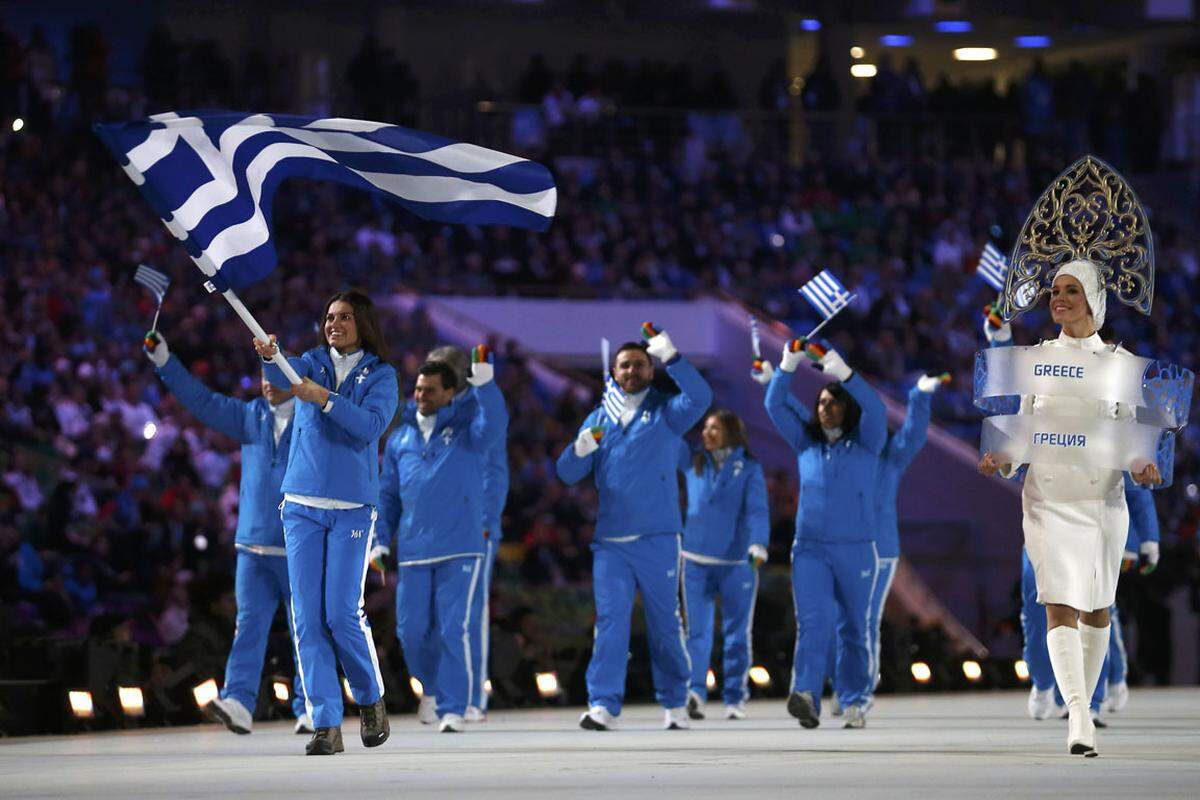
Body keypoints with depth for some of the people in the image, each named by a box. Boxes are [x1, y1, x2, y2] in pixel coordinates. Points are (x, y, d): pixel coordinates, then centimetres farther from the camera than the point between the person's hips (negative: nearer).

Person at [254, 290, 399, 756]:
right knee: (307, 616, -3)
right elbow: (283, 373, -15)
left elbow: (373, 424, -16)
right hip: (302, 504, 3)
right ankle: (326, 725, -1)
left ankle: (371, 700, 16)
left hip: (352, 507, -3)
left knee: (342, 612, -9)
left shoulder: (380, 375, 2)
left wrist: (325, 398, -27)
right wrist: (269, 355, -38)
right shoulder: (313, 364, 8)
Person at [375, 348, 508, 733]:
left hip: (460, 548, -4)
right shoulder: (401, 436, 14)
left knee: (454, 629, -10)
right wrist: (382, 540, 10)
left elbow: (494, 426, -21)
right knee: (412, 630, 6)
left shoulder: (467, 426, 3)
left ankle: (453, 708, -5)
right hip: (414, 552, 4)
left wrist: (484, 382, -34)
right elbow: (388, 494, 18)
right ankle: (433, 687, 31)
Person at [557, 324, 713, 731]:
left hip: (658, 540, -2)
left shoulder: (666, 412, 6)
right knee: (610, 620, -8)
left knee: (664, 622, 4)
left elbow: (700, 398, -17)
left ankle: (674, 702, 17)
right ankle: (603, 705, -14)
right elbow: (567, 474, 11)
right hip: (610, 541, 2)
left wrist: (671, 357, -26)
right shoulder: (599, 418, 15)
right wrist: (580, 449, -11)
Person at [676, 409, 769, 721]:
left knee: (738, 631, 5)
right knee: (697, 628, -10)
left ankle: (735, 698, 12)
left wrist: (759, 544, -25)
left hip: (738, 561, -1)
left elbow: (757, 509, -9)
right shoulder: (693, 462, 10)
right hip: (696, 560, 1)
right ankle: (695, 692, -20)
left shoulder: (749, 468, 1)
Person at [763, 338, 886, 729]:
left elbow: (875, 410, -17)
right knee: (812, 621, -17)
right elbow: (775, 405, 6)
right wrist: (787, 366, -9)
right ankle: (806, 696, -34)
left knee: (855, 629, 7)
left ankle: (855, 702, 20)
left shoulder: (865, 444, 2)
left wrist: (841, 371, -26)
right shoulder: (806, 443, 11)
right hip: (810, 548, 1)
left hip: (855, 550, -1)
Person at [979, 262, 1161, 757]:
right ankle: (1079, 720, -24)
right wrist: (1003, 461, -8)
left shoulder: (1118, 360, 5)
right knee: (1060, 606, -14)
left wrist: (1142, 466, -14)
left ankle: (1083, 704, 27)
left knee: (1095, 607, 8)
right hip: (1048, 497, 0)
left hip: (1102, 496, 0)